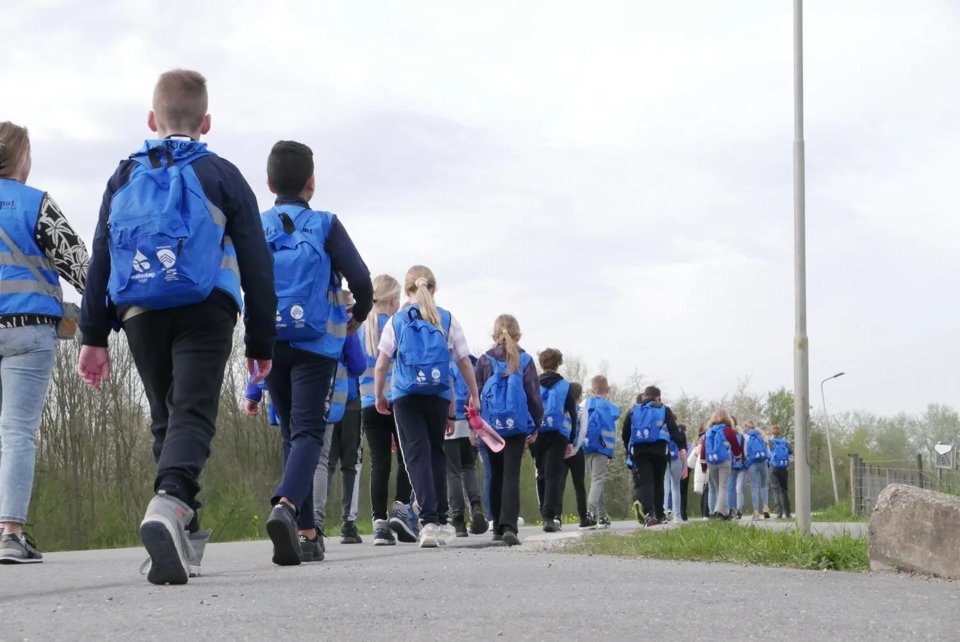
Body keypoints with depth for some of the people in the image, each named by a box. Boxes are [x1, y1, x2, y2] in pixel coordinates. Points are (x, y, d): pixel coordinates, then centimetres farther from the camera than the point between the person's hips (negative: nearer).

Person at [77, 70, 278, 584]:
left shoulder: (123, 178, 14)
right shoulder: (222, 176, 7)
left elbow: (99, 261, 10)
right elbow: (256, 264, 5)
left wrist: (93, 336, 11)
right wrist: (261, 342, 10)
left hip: (138, 315, 3)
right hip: (204, 312, -3)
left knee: (165, 418, 16)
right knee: (194, 413, -11)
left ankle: (183, 533, 17)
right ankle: (170, 501, -39)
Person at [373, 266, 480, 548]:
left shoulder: (396, 321, 3)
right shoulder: (447, 320, 5)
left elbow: (381, 366, 0)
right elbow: (464, 361, 6)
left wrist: (379, 396, 12)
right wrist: (474, 393, 17)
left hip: (406, 397, -1)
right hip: (439, 396, 2)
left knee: (417, 455, -5)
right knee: (437, 453, 15)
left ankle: (429, 519, -20)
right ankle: (441, 519, 19)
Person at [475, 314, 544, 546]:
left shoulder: (484, 360, 0)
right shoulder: (525, 360, 0)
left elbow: (475, 394, 1)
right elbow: (534, 396, 2)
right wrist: (535, 427, 12)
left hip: (491, 425, 1)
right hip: (517, 427, -1)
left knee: (496, 475, 15)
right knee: (511, 476, -4)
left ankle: (498, 527, 21)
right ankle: (509, 526, -20)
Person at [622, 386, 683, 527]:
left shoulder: (633, 412, 16)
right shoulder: (664, 410, 11)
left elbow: (625, 434, 13)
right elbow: (674, 430, -1)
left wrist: (629, 450, 24)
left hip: (638, 451, 0)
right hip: (660, 450, 0)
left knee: (644, 482, -9)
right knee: (658, 482, 15)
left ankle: (648, 511, -36)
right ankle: (659, 514, 21)